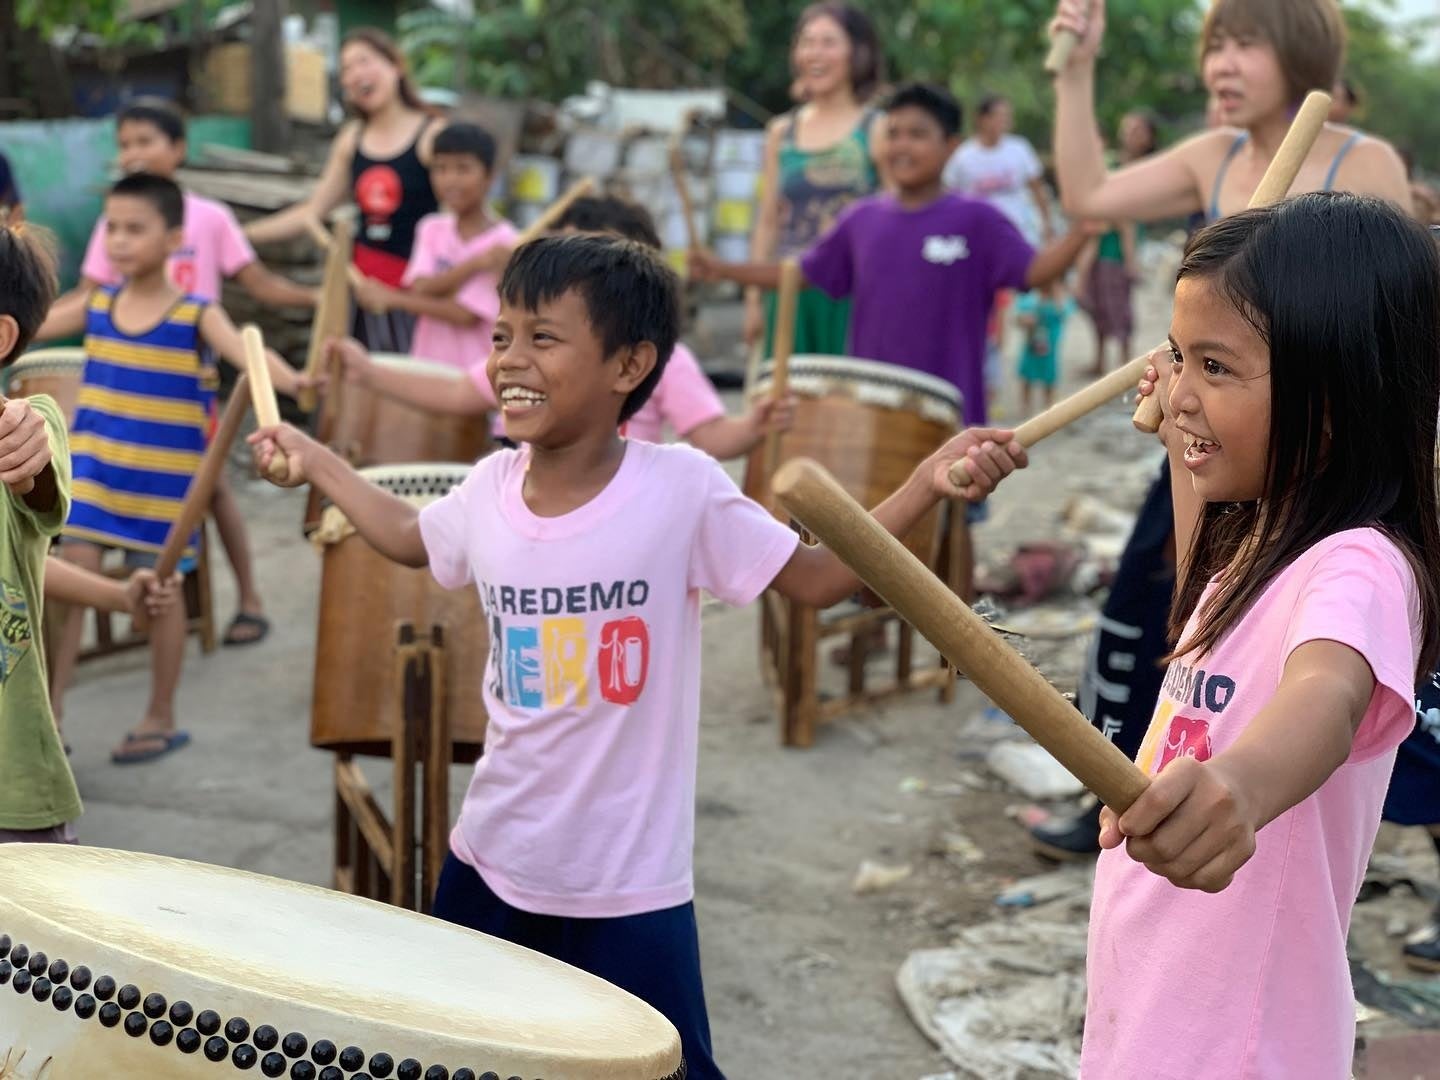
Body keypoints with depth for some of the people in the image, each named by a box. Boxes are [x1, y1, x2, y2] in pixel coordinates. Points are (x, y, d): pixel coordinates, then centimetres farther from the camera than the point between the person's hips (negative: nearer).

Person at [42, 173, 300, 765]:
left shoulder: (196, 316, -11)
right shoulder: (95, 305, 3)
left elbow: (247, 352, -27)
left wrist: (293, 382, -46)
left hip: (162, 481, -3)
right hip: (93, 469, 3)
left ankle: (161, 718, 22)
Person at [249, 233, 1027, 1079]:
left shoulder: (683, 489, -17)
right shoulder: (491, 488, -4)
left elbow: (817, 579, -10)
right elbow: (415, 541, 19)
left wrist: (928, 483, -21)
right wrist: (317, 461, 20)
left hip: (629, 884, -4)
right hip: (491, 859, 5)